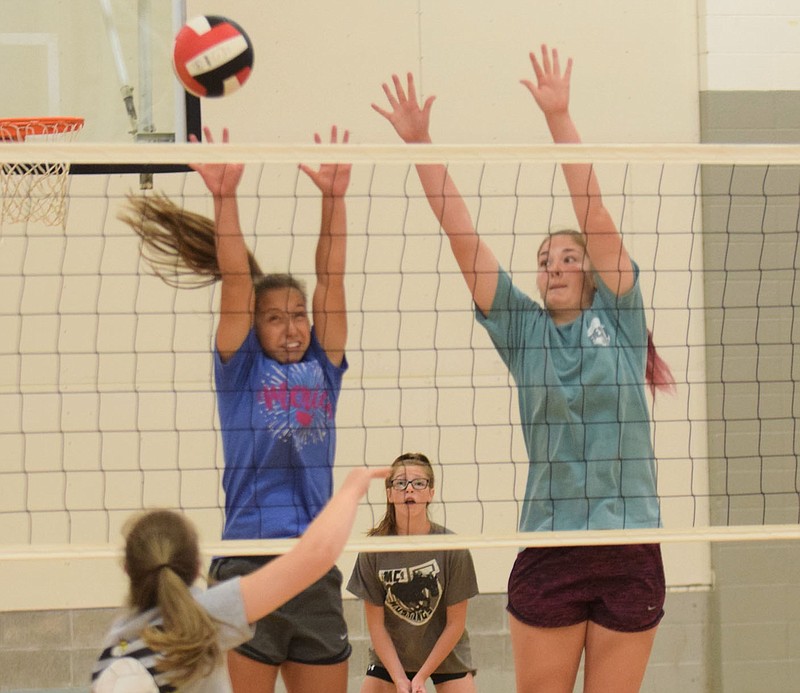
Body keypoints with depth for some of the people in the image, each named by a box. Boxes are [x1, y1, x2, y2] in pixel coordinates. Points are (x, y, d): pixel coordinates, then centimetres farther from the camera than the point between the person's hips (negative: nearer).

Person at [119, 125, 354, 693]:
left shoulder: (322, 370, 12)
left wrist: (334, 198, -3)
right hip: (248, 570, -4)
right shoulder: (242, 371, 4)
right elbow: (235, 280, -6)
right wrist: (225, 199, -14)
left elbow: (331, 277, 4)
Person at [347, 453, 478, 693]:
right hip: (390, 654, 1)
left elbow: (455, 623, -11)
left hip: (445, 652, -1)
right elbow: (376, 623, -10)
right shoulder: (374, 549, -15)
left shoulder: (453, 549, -18)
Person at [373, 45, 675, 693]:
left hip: (630, 554, -1)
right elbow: (462, 237, 2)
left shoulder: (618, 319, 4)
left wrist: (559, 117, -12)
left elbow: (593, 213, -5)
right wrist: (420, 143, -5)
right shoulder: (522, 329, 8)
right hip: (547, 557, 1)